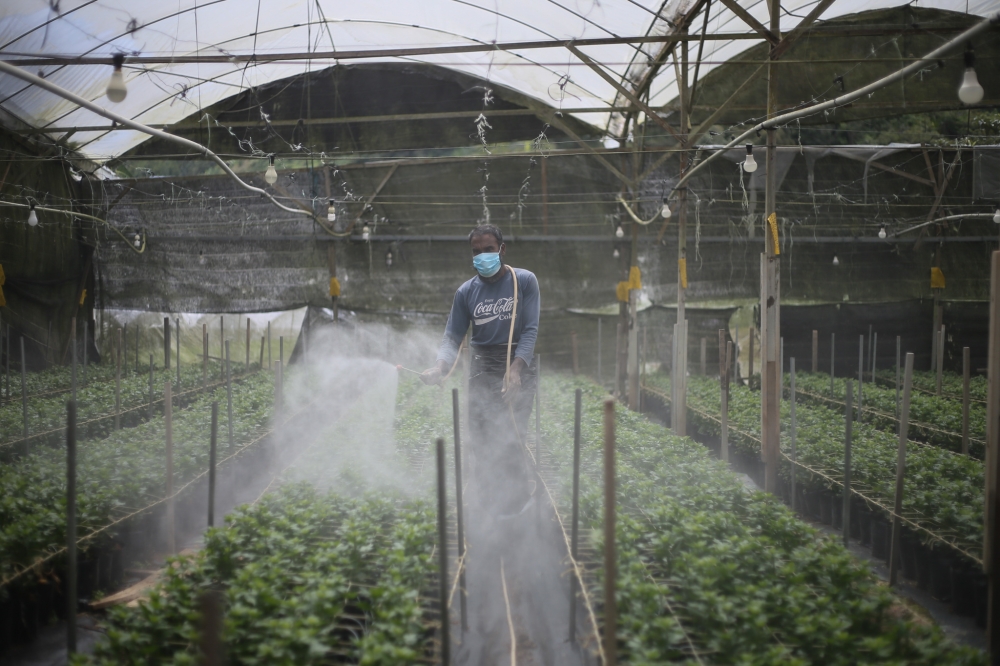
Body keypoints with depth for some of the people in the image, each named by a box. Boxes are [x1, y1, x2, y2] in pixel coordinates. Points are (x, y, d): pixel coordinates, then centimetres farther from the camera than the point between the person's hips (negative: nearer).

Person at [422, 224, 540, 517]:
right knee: (481, 442, 3)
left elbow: (530, 330, -11)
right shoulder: (466, 292, 4)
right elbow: (453, 336, 2)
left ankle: (516, 503, 4)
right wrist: (440, 366, -19)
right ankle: (489, 507, 17)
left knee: (510, 441, -11)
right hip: (482, 369, 3)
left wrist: (516, 368, -25)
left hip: (519, 364, -3)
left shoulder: (524, 281, -5)